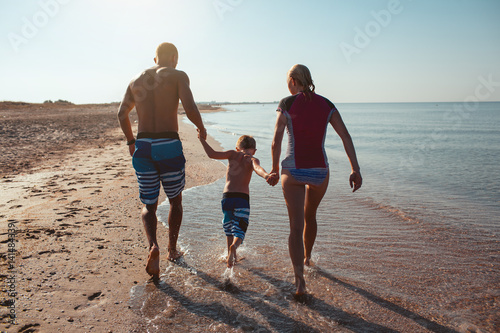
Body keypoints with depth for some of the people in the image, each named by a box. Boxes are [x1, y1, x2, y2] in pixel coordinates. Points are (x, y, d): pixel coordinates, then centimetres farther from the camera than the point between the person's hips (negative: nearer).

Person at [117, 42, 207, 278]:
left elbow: (122, 113, 20)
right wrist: (201, 127, 6)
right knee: (175, 200, 19)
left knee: (149, 205, 14)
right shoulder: (178, 76, 0)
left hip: (143, 147, 3)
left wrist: (131, 141, 32)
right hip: (169, 146, -3)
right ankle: (172, 250, 28)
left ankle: (153, 245, -11)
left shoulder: (136, 80, 15)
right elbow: (190, 108, -14)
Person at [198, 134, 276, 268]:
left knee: (229, 229, 23)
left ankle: (231, 254, 30)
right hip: (243, 197, -2)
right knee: (239, 229, 3)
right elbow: (257, 168, -18)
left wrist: (202, 140, 14)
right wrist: (266, 176, -37)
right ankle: (234, 246, -28)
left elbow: (212, 154, 3)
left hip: (226, 196, 3)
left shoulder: (233, 154, 13)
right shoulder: (252, 159, 6)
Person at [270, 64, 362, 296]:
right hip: (319, 170, 4)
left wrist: (275, 168, 9)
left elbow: (276, 142, -6)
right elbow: (345, 136, -2)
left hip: (293, 170, -3)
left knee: (296, 226, 0)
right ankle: (306, 257, 47)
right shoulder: (326, 105, 6)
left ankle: (299, 279, -10)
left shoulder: (286, 104, -3)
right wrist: (356, 169, -3)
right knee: (310, 216, 27)